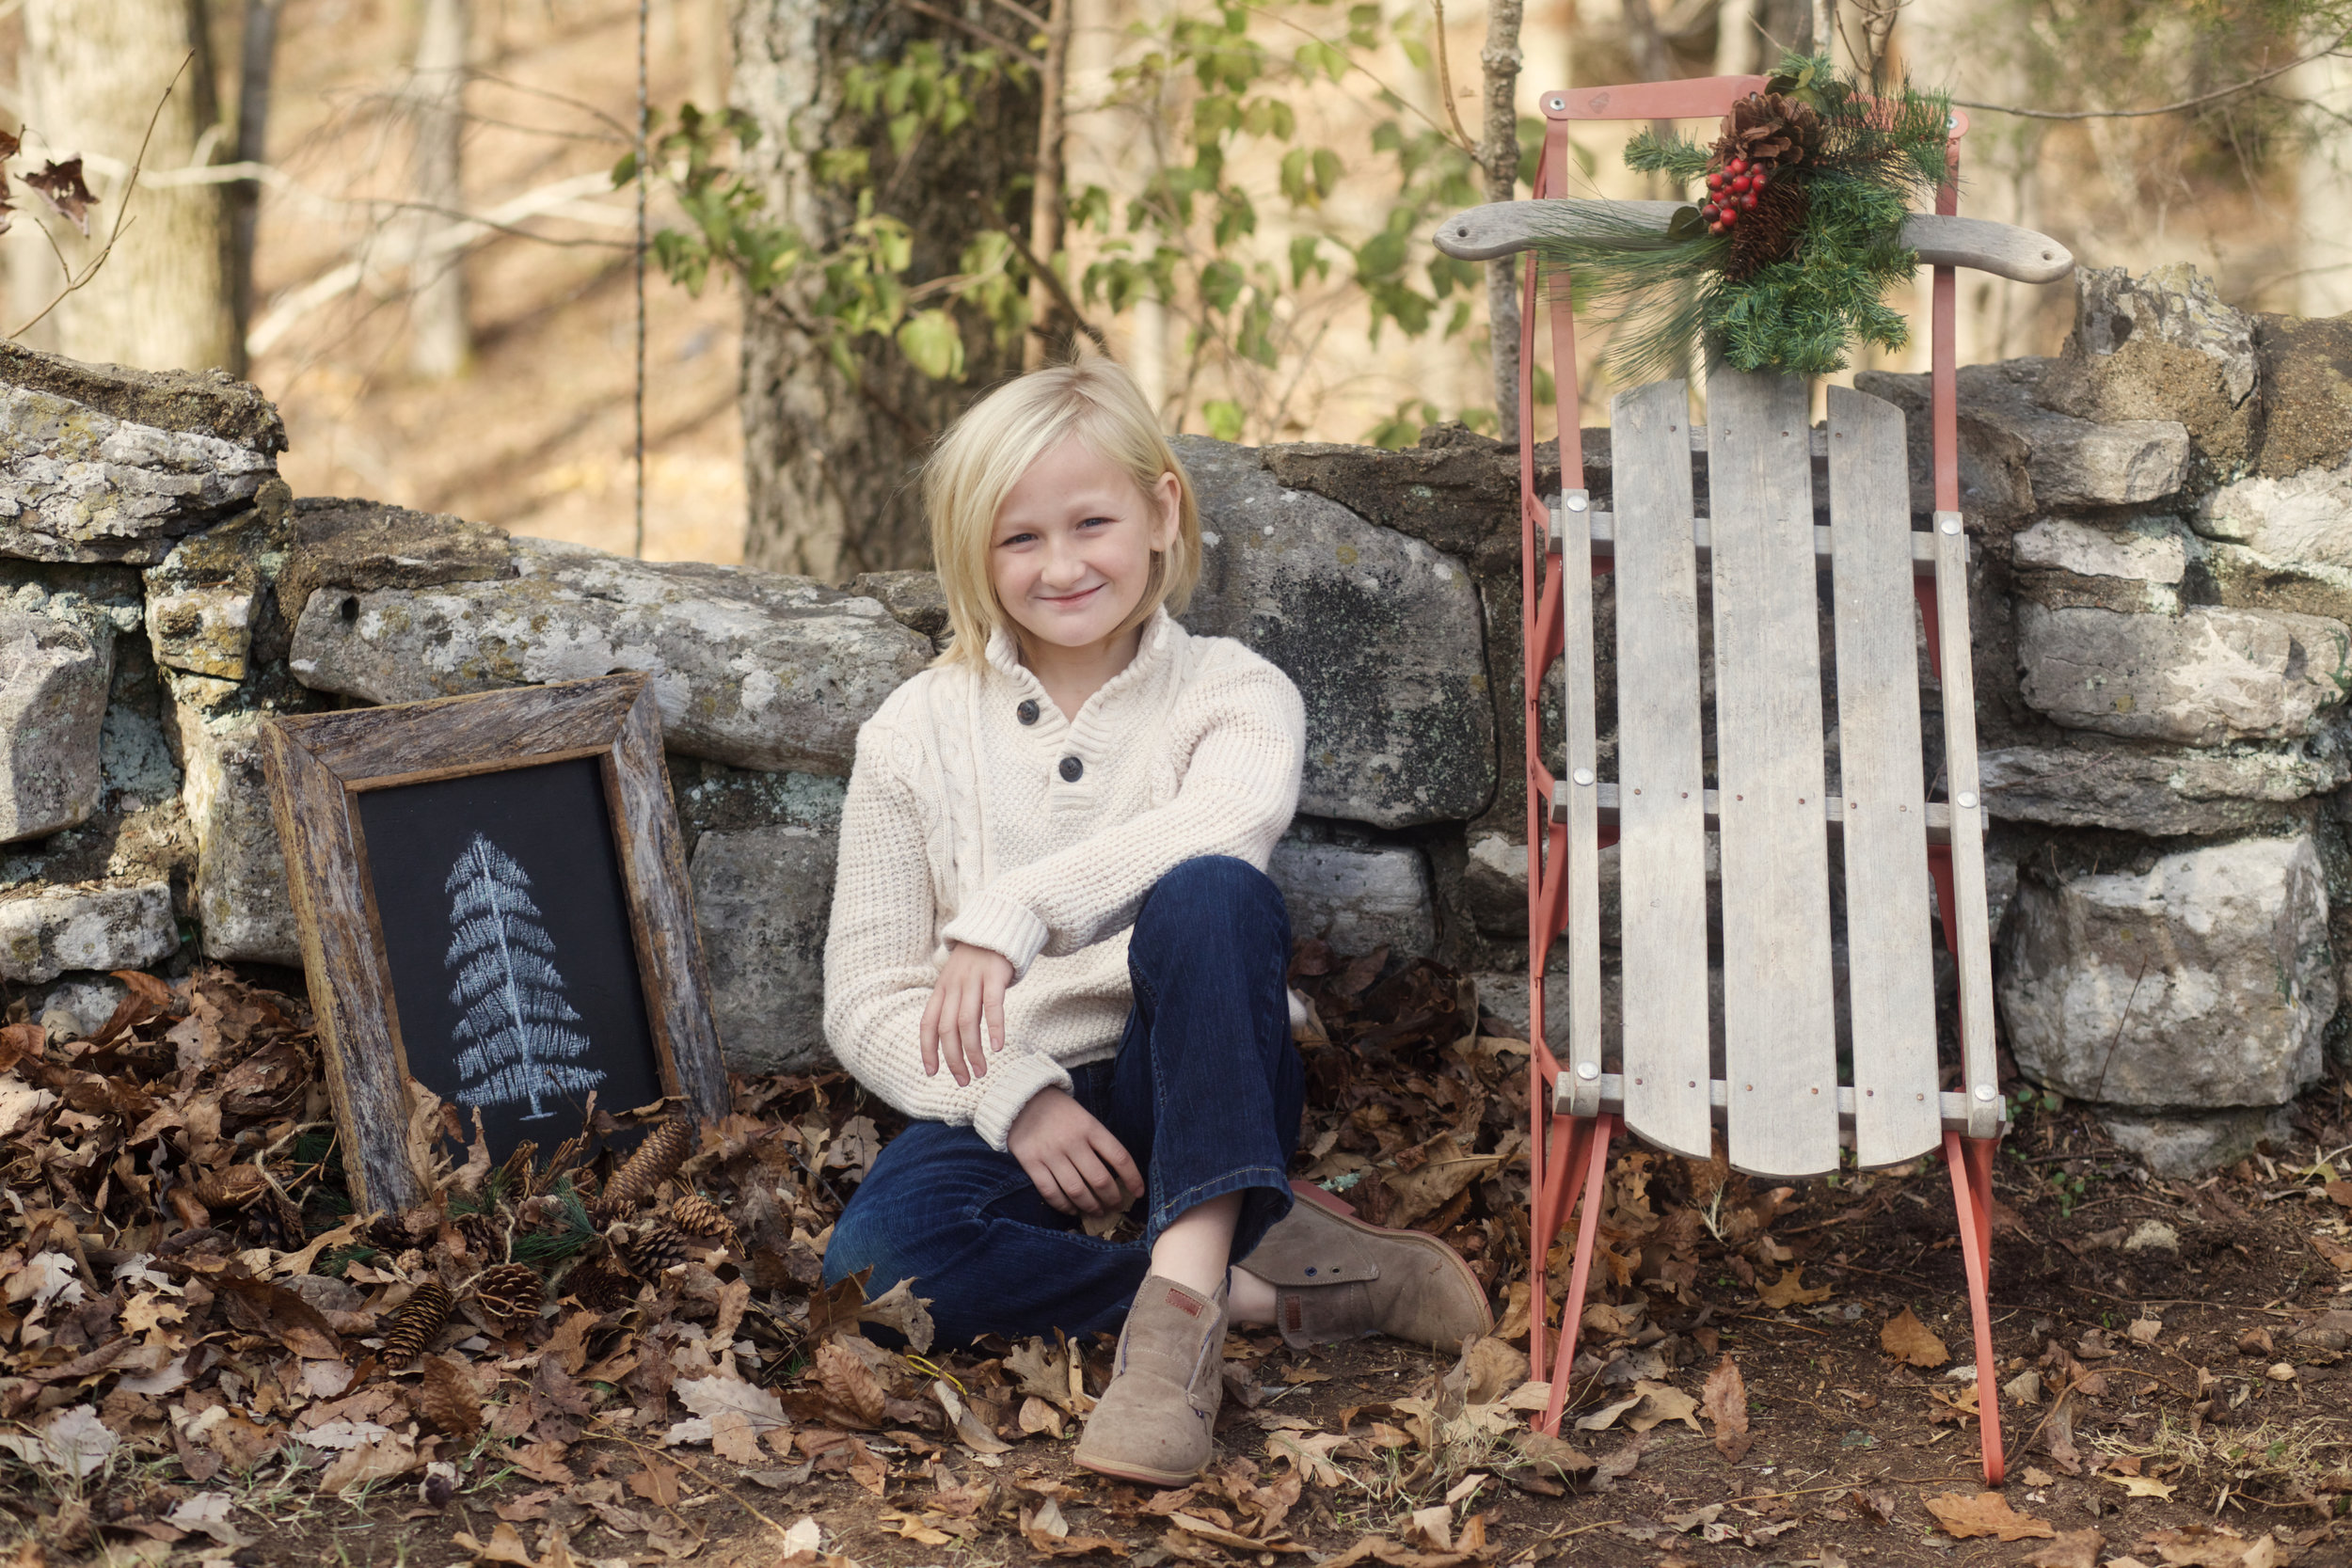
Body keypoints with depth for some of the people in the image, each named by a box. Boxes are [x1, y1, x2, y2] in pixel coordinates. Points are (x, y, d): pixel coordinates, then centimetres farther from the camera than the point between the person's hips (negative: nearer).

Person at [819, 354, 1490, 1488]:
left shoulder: (1233, 693, -1)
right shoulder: (914, 737, 2)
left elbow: (1227, 821, -28)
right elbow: (866, 1005, -1)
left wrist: (1010, 911, -36)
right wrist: (1016, 1096, -18)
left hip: (1194, 1092, -1)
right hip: (1007, 1102, 1)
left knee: (1211, 893, -33)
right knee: (872, 1269, -32)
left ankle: (1185, 1281, -40)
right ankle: (1269, 1273, -26)